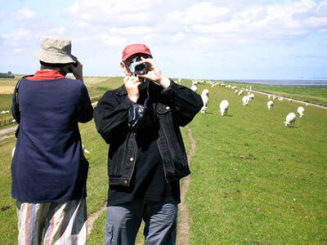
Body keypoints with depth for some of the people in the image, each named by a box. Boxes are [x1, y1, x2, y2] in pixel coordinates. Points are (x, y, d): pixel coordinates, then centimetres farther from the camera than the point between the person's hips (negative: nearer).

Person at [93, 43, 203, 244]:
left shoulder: (165, 95, 9)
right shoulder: (112, 98, 8)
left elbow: (195, 104, -8)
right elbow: (105, 129, -9)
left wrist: (162, 80, -13)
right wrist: (131, 100, -8)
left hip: (163, 190, 1)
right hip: (125, 189, -1)